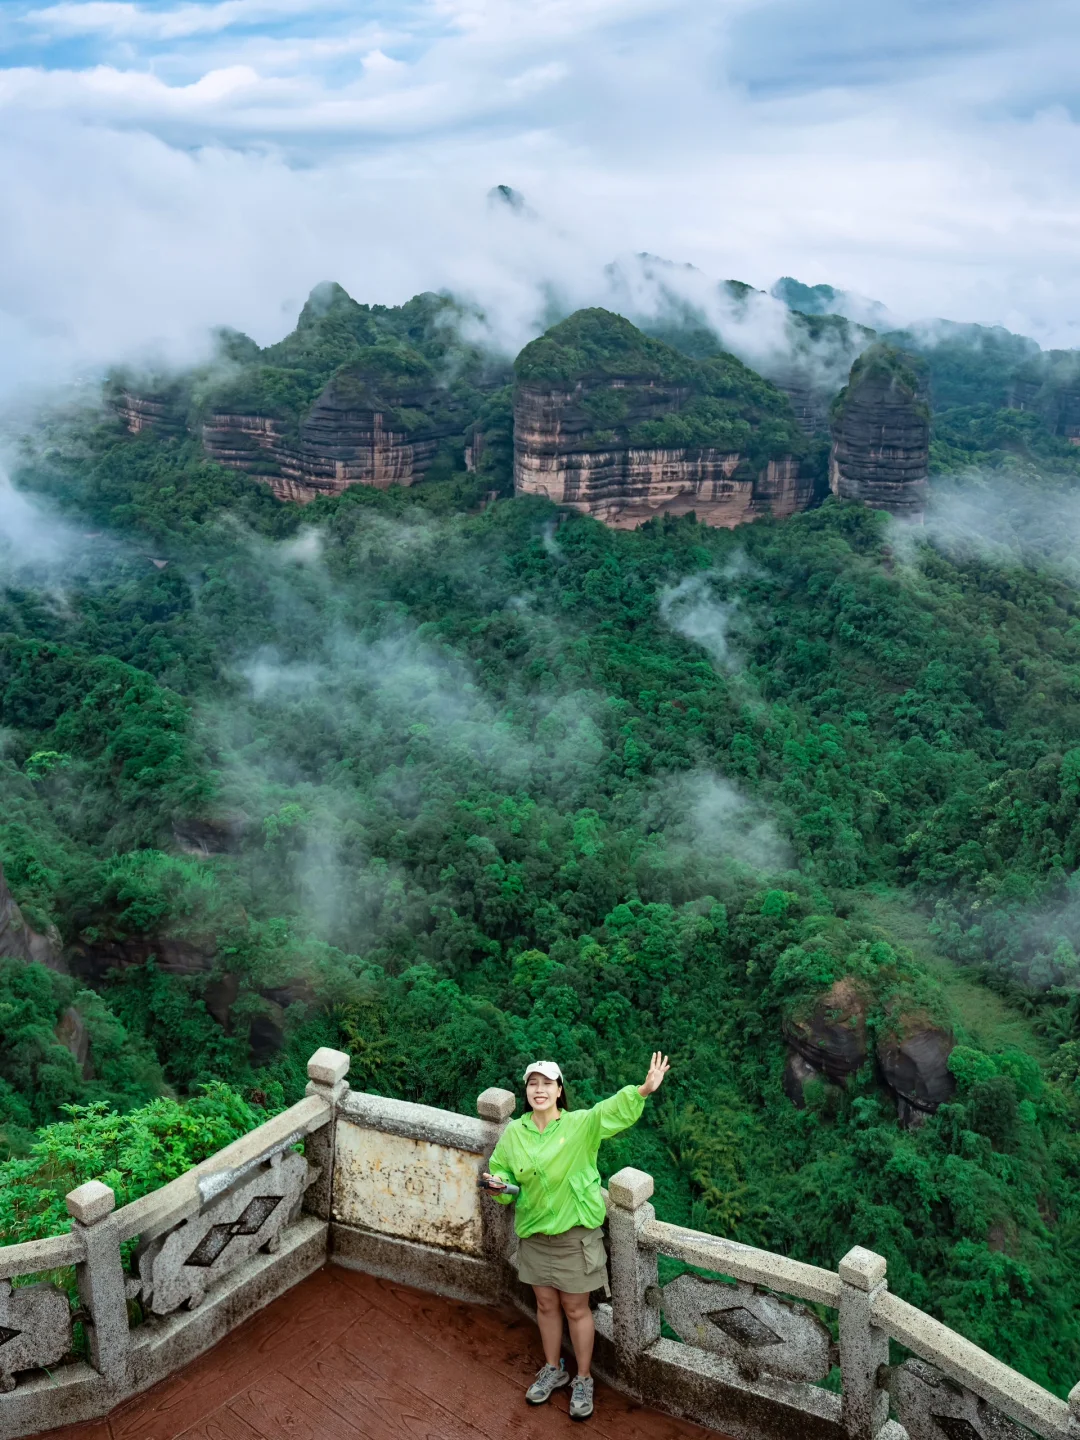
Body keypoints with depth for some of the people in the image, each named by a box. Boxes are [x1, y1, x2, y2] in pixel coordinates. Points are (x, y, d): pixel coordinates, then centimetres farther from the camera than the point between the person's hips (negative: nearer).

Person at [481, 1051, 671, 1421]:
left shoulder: (581, 1124, -14)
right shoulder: (513, 1133, -3)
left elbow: (615, 1110, -29)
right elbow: (502, 1171, 8)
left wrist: (644, 1089, -47)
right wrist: (497, 1183, -16)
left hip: (575, 1232, -3)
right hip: (534, 1232, 4)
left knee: (575, 1308, 8)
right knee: (546, 1304, 18)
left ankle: (583, 1380, 27)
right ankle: (553, 1370, 39)